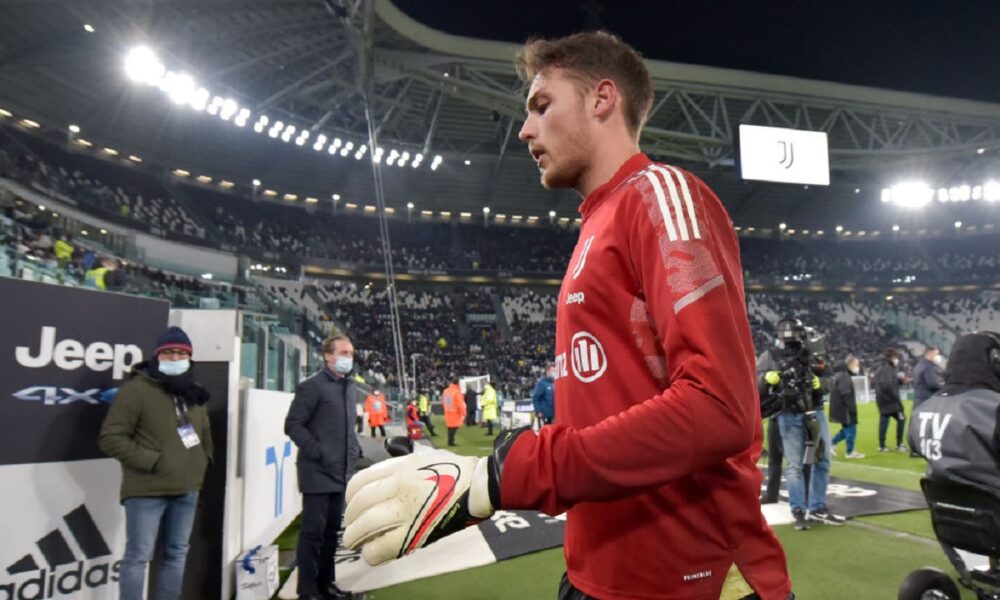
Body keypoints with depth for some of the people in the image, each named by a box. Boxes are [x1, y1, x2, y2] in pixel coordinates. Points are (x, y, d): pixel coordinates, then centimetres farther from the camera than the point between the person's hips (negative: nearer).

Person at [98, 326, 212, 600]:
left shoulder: (195, 394, 12)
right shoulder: (137, 389, -10)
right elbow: (110, 437, -14)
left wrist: (201, 464, 11)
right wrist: (151, 461, -17)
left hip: (187, 490, 7)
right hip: (147, 490, -6)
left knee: (177, 553, 15)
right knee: (138, 556, 0)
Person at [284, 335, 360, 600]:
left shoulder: (349, 385, 12)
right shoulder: (312, 385, -11)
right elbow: (293, 424, -14)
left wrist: (355, 448, 9)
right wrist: (317, 452, -18)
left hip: (340, 471, 8)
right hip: (318, 472, -7)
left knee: (332, 529, 16)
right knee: (313, 530, 0)